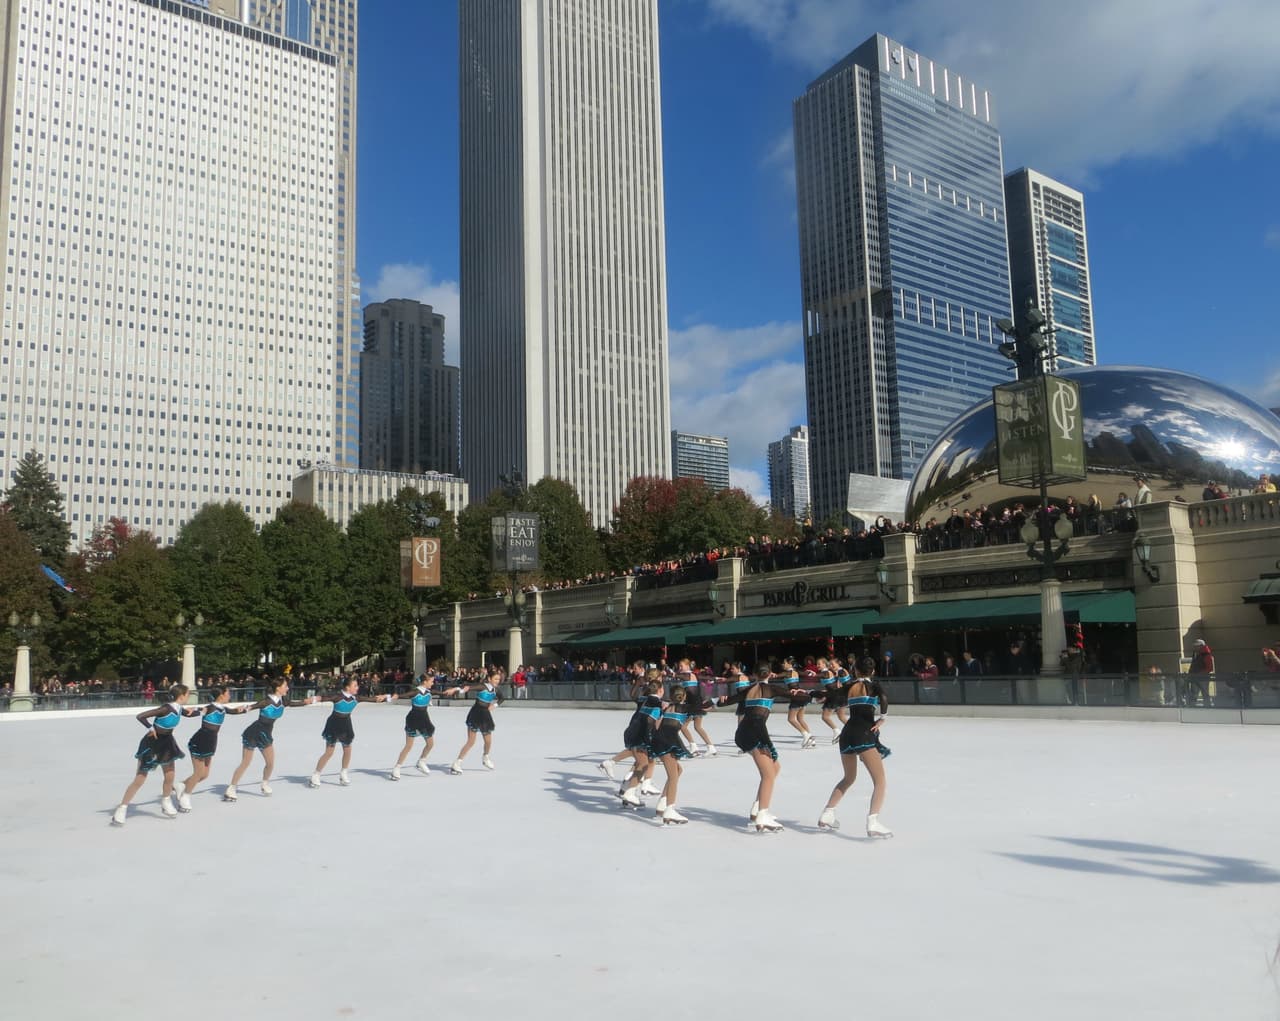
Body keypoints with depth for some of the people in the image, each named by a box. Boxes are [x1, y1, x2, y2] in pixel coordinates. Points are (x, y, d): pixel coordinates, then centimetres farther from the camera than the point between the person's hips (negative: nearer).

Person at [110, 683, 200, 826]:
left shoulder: (179, 709, -5)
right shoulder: (166, 708, -29)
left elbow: (189, 714, 20)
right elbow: (140, 716, -32)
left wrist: (200, 711, 9)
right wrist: (151, 728, -24)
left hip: (166, 743, 7)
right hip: (151, 743, -7)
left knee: (170, 777, 9)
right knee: (139, 780, -3)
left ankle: (165, 803, 30)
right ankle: (121, 809, 9)